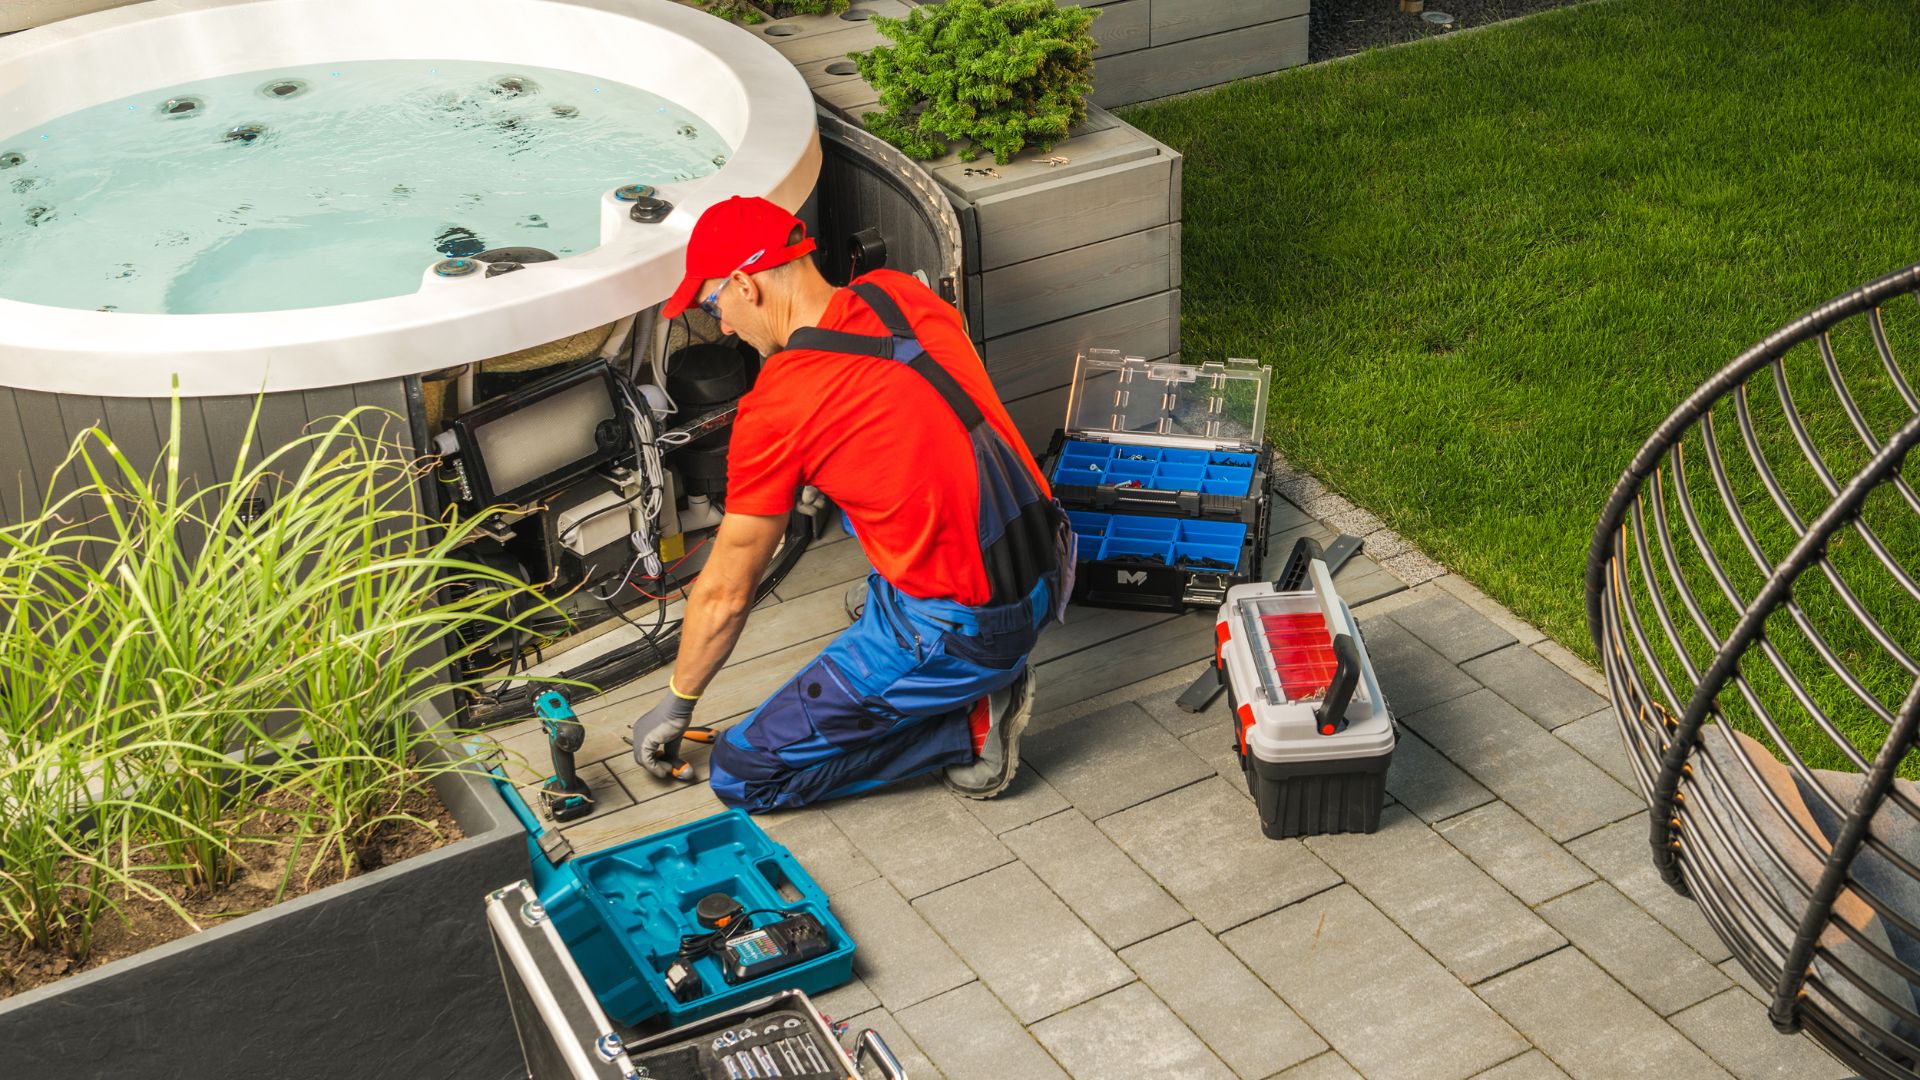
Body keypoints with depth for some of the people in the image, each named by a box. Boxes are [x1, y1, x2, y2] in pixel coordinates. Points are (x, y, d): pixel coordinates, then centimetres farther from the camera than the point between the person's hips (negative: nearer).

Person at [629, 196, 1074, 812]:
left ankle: (967, 725, -1)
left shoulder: (773, 410, -16)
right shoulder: (899, 293, 2)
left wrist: (677, 703, 13)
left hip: (966, 632, -8)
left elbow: (724, 593, -3)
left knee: (740, 776, 0)